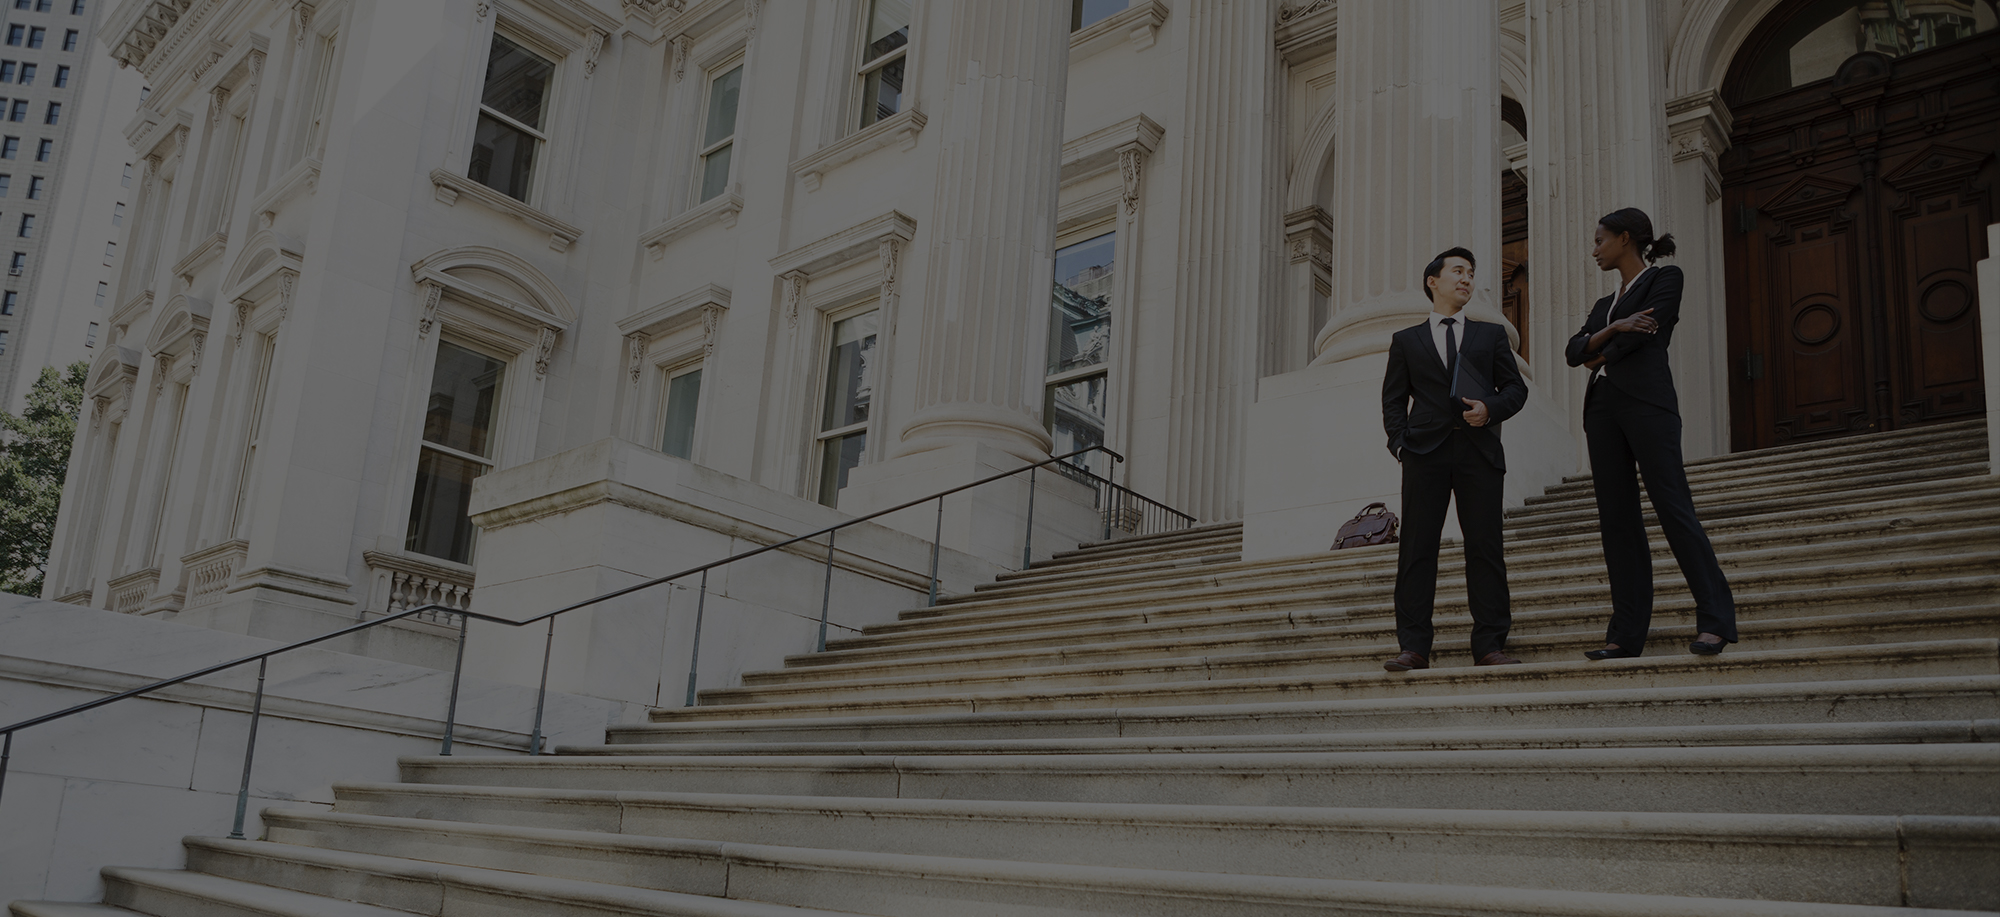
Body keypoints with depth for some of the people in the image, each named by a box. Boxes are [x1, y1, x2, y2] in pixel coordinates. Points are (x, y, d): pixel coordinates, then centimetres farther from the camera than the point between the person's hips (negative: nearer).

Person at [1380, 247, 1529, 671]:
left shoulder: (1491, 335, 21)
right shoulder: (1406, 340, 18)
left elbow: (1515, 387, 15)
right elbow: (1393, 400, 13)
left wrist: (1491, 408, -6)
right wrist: (1400, 443, -3)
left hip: (1479, 450, 1)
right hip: (1425, 450, -1)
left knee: (1485, 546, -5)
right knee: (1417, 548, -5)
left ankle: (1490, 645, -1)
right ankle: (1413, 647, -4)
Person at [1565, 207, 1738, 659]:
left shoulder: (1664, 278, 6)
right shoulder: (1605, 304, 26)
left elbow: (1644, 334, -8)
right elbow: (1575, 350, 11)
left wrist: (1601, 357, 7)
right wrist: (1615, 329, -6)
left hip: (1646, 402, -7)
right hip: (1602, 407, 7)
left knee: (1673, 507, -13)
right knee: (1616, 519, 1)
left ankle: (1715, 620, -10)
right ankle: (1627, 633, 0)